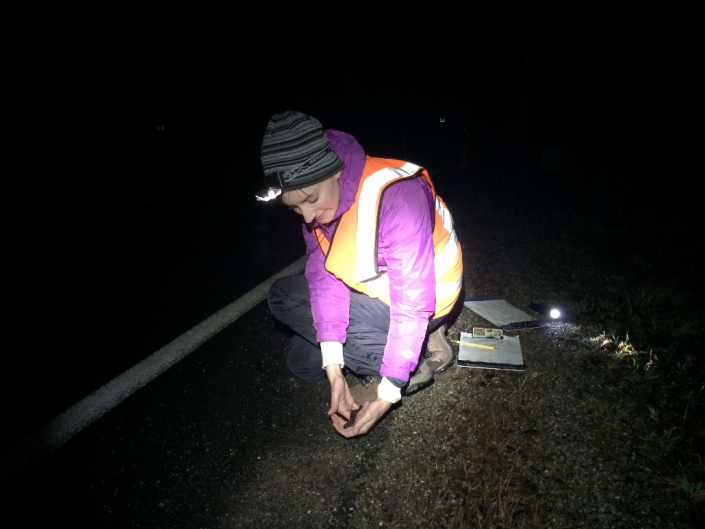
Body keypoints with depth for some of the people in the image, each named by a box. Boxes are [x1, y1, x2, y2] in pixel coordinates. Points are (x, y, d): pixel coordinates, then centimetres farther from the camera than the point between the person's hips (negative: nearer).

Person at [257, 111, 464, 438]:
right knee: (282, 297, 5)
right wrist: (333, 367, -25)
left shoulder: (394, 197, -35)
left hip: (424, 297, -8)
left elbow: (412, 304, -32)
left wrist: (387, 396, -29)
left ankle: (421, 352, -3)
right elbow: (323, 273, -16)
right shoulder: (316, 195, -12)